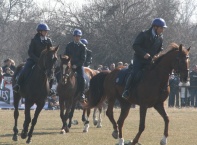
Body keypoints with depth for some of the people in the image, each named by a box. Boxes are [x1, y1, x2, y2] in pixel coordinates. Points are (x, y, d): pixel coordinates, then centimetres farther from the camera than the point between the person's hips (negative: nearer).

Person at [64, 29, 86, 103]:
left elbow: (83, 59, -3)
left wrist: (76, 65, -15)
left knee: (81, 77, -23)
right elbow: (65, 56, 10)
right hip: (69, 65, 3)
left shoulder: (82, 46, 2)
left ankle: (82, 94, -19)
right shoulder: (69, 45, 8)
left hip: (79, 65, -2)